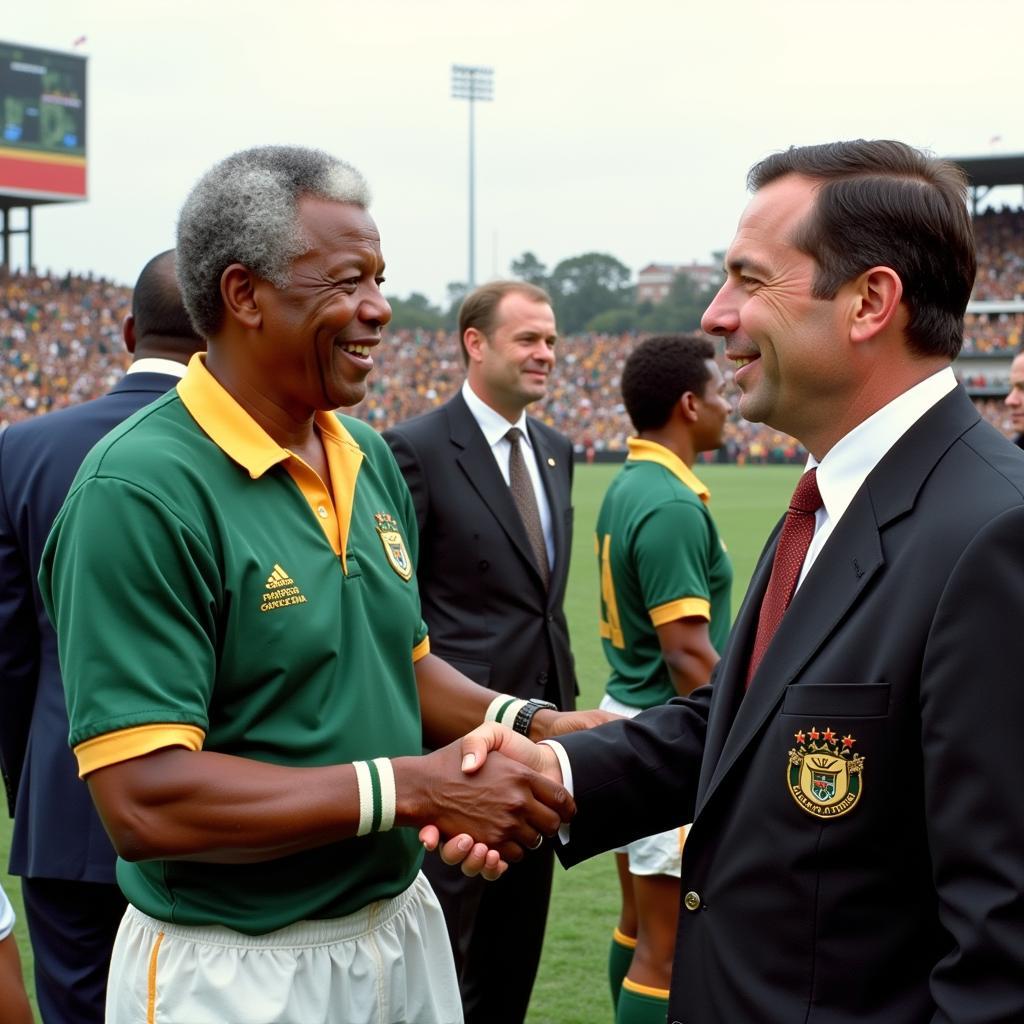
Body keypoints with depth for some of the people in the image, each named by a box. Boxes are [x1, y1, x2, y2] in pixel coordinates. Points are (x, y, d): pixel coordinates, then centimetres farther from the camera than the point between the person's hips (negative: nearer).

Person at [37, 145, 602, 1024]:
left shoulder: (371, 459, 5)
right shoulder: (140, 490, -20)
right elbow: (145, 801, -24)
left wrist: (531, 726, -1)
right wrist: (409, 789, -22)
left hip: (405, 930, 7)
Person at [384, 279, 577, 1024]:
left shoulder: (556, 450, 11)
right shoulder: (419, 448, -12)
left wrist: (562, 703, 14)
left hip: (541, 723, 7)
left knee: (520, 931, 16)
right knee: (446, 933, 1)